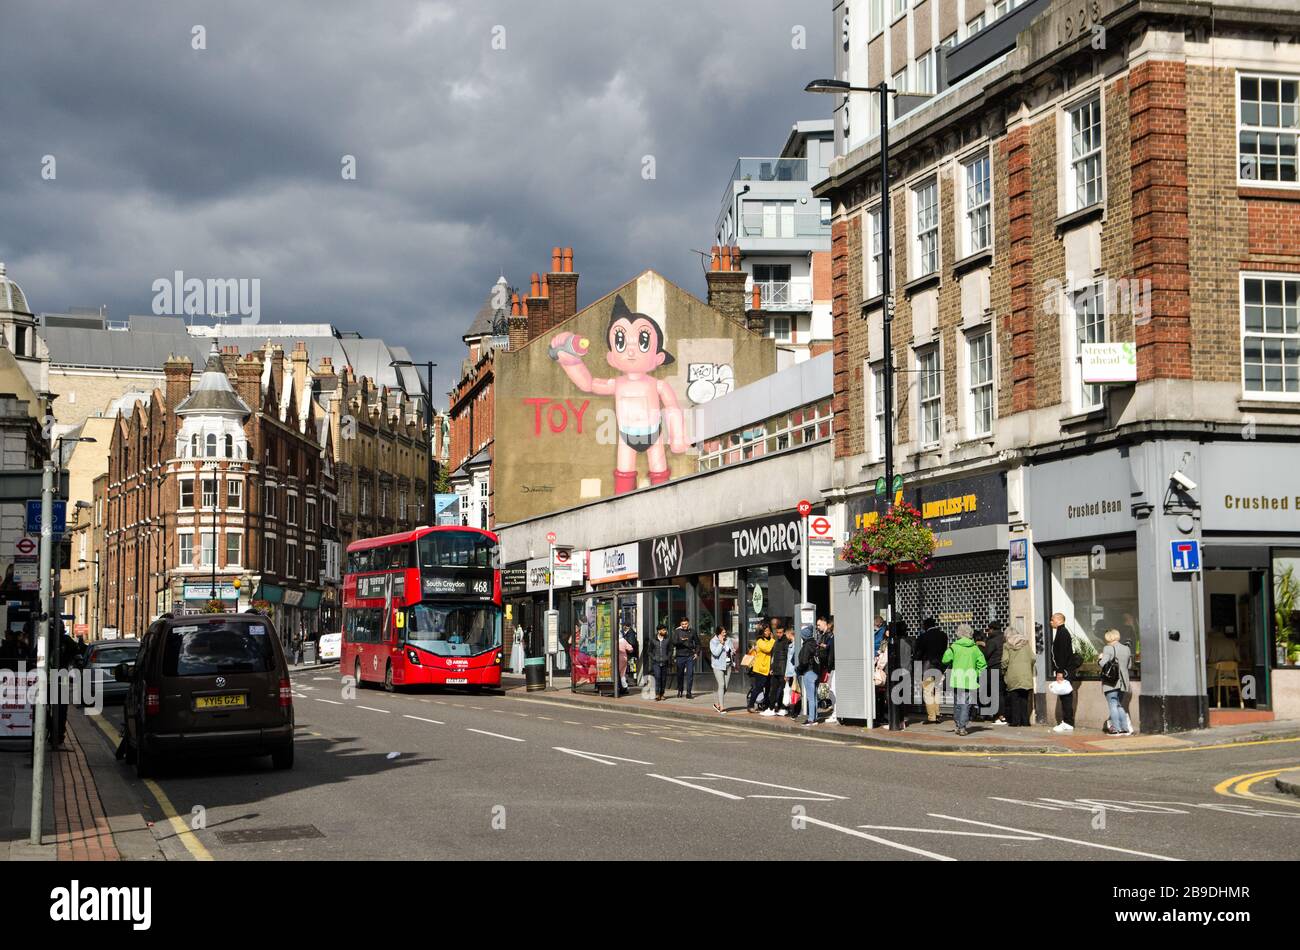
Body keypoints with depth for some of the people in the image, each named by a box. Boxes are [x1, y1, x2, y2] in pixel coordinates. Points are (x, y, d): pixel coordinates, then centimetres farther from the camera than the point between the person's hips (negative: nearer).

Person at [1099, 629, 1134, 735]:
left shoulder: (1108, 648, -11)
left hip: (1111, 683, -6)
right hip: (1123, 682, 6)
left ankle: (1117, 729, -5)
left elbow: (1103, 663, -20)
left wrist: (1100, 659, 0)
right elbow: (1130, 666, 14)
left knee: (1113, 705, -2)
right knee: (1120, 705, 16)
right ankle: (1126, 728, 10)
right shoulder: (1127, 649, 9)